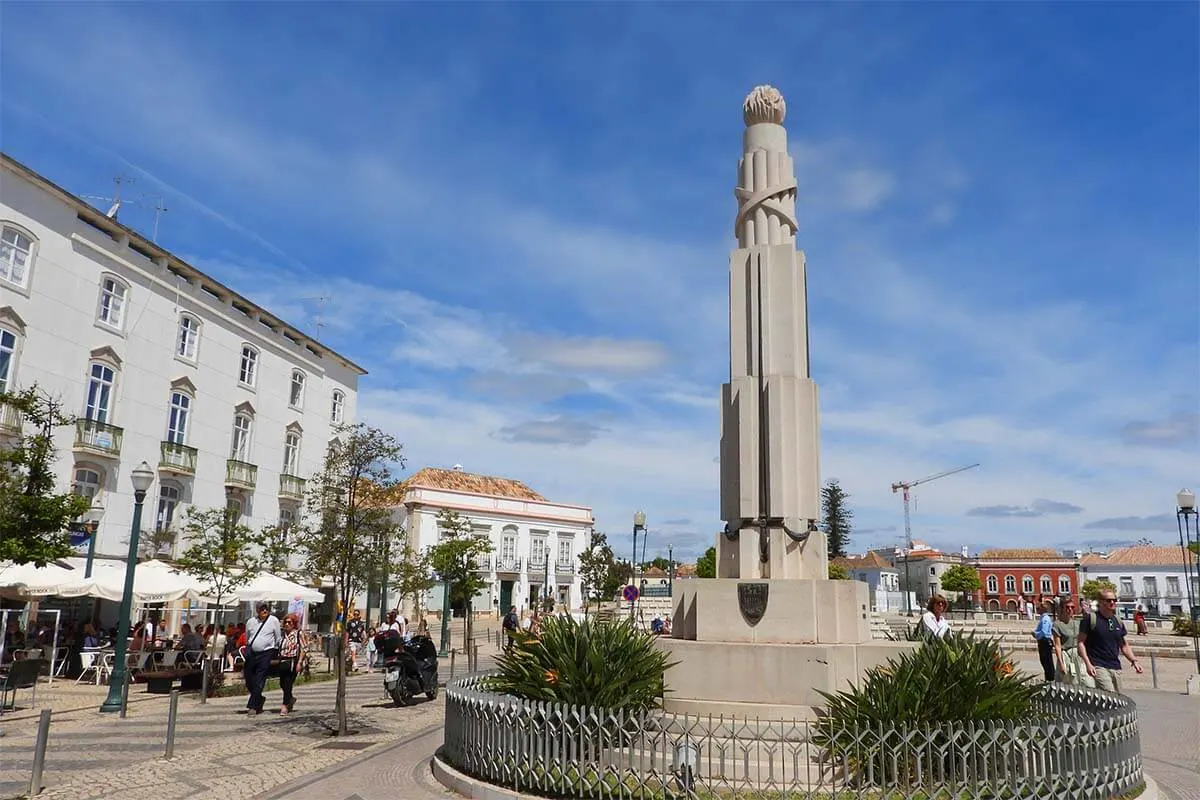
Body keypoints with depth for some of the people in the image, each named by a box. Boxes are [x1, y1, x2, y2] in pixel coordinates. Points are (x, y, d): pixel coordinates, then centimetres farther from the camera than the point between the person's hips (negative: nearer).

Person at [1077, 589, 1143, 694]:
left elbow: (1124, 645, 24)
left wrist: (1133, 661, 7)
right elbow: (1081, 643, -7)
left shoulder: (1118, 622, 15)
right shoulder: (1090, 618, -5)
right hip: (1098, 667, -7)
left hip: (1116, 668, 7)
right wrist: (1088, 664, -17)